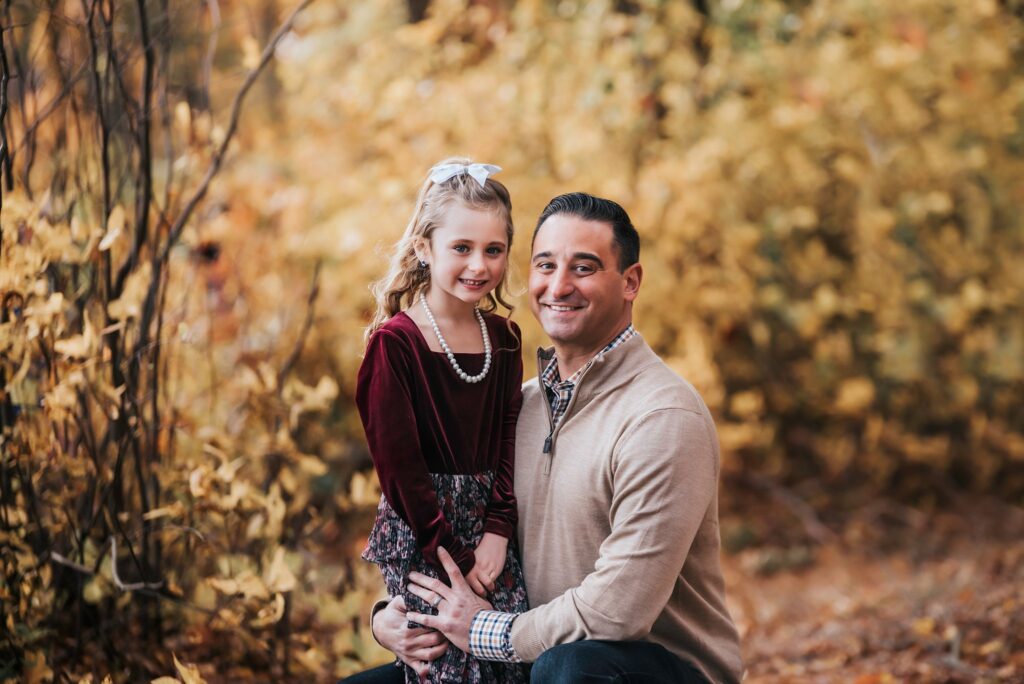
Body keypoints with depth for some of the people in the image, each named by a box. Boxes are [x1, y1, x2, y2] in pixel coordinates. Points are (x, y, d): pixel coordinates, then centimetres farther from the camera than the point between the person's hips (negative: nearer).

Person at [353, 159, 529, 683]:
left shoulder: (503, 338, 7)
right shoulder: (395, 342, -10)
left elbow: (509, 442, 4)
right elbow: (398, 463, -12)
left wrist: (498, 531, -9)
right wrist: (452, 555, -12)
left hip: (489, 528, 5)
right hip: (420, 533, -5)